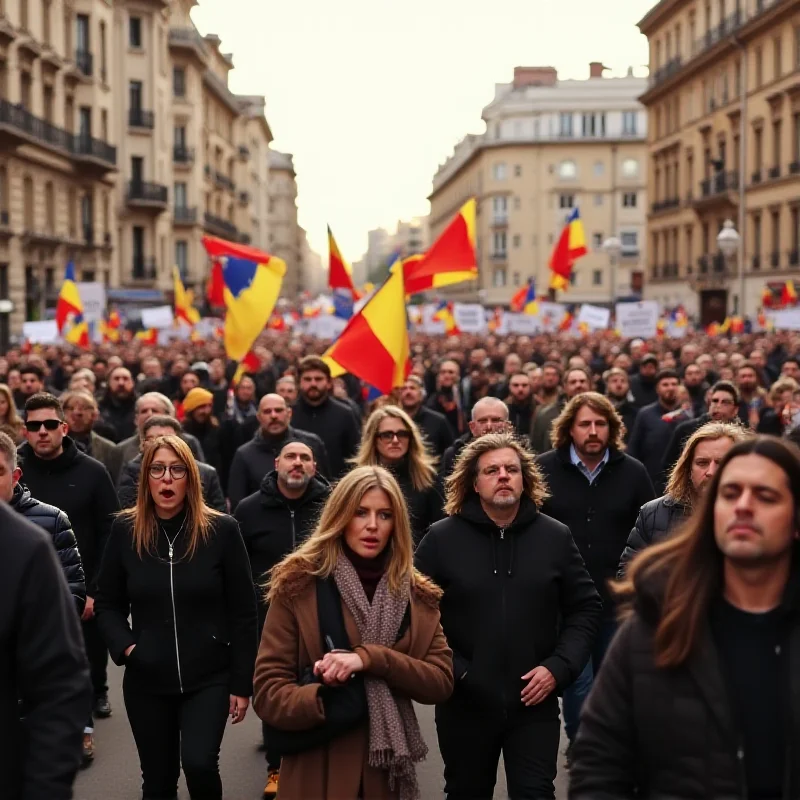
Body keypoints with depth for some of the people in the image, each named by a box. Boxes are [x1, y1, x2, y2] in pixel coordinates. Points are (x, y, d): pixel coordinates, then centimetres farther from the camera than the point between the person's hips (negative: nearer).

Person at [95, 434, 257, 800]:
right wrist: (125, 646, -10)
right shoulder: (125, 530, 0)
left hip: (209, 677, -2)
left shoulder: (221, 529, -5)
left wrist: (242, 683, -3)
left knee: (199, 764, -18)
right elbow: (108, 604, 9)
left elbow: (242, 613, -2)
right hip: (146, 680, 2)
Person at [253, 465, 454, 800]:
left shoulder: (417, 595, 5)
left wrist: (370, 659, -19)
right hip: (316, 773, -3)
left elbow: (442, 681, -4)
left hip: (388, 771, 3)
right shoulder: (298, 585, -6)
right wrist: (325, 698, -28)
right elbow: (267, 690, -9)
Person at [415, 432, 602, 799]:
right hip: (464, 702, 0)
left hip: (535, 701, 0)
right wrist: (450, 671, -12)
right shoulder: (441, 538, -3)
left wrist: (559, 667, -6)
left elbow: (586, 607, 6)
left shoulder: (556, 536, 2)